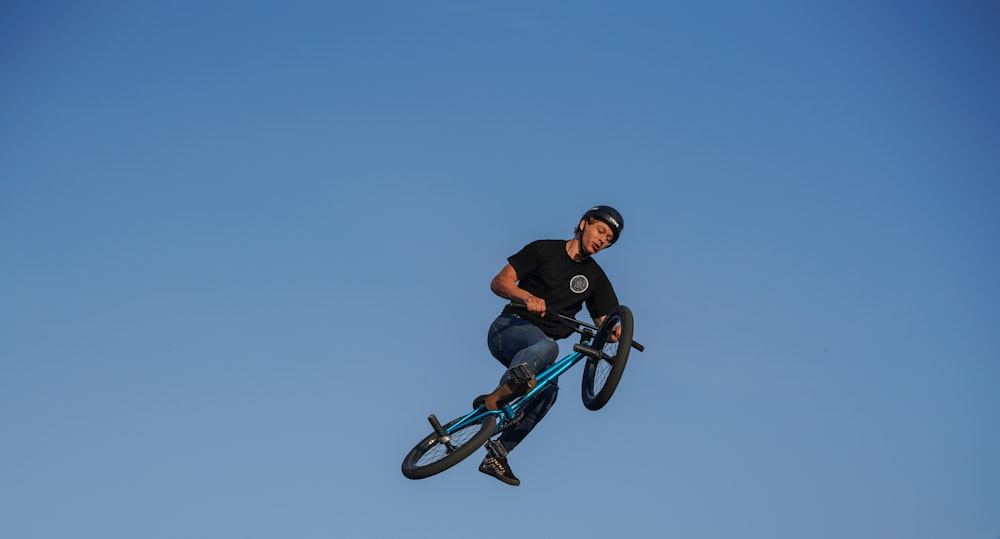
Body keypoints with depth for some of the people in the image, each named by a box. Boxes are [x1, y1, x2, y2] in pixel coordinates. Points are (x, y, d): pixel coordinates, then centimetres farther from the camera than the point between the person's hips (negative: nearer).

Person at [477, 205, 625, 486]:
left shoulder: (596, 277, 11)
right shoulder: (543, 250, -2)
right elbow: (499, 282, -7)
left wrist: (614, 331, -18)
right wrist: (527, 296, -27)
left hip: (539, 341, 5)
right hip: (510, 328, -5)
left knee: (548, 388, -23)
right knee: (546, 346, -36)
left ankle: (496, 455, -19)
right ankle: (497, 396, -49)